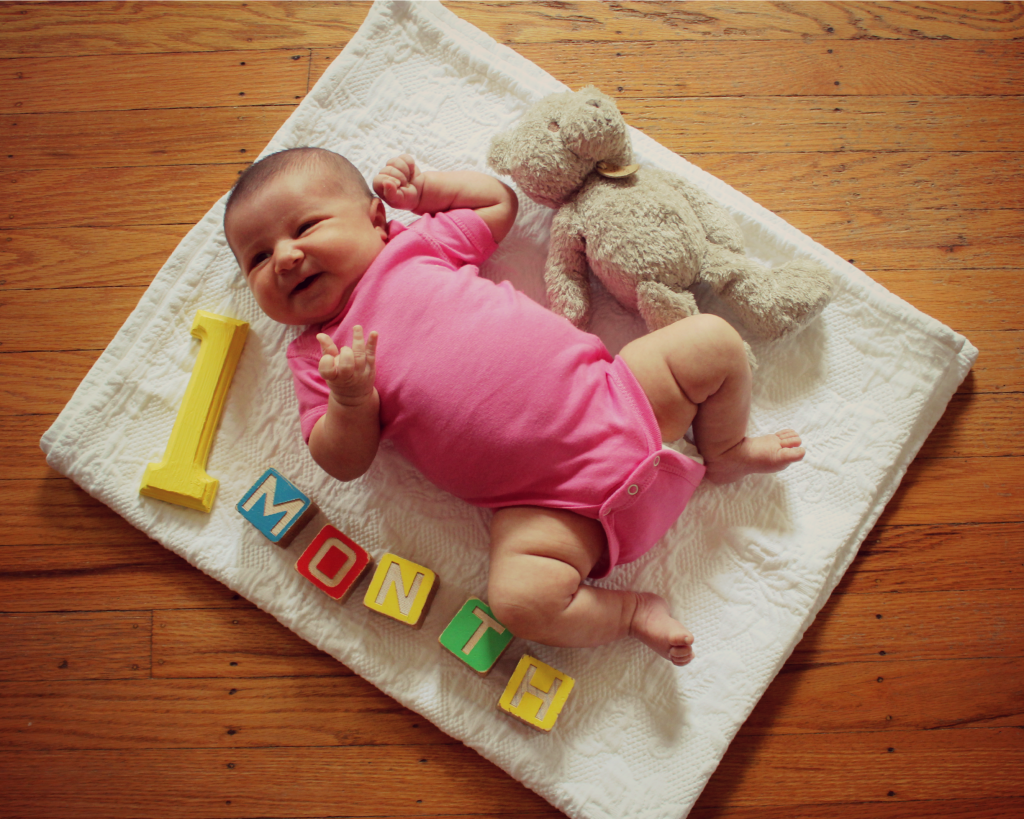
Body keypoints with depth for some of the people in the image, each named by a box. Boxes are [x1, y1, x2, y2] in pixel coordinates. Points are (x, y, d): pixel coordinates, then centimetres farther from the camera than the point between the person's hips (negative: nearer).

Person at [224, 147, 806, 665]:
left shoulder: (416, 245, 10)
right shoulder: (316, 356, 7)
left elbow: (500, 199, 22)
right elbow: (346, 462, -1)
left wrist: (425, 187, 12)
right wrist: (350, 399, -19)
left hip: (612, 397, 3)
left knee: (714, 341, -4)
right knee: (520, 598, -27)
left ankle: (724, 454, 21)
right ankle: (627, 610, 1)